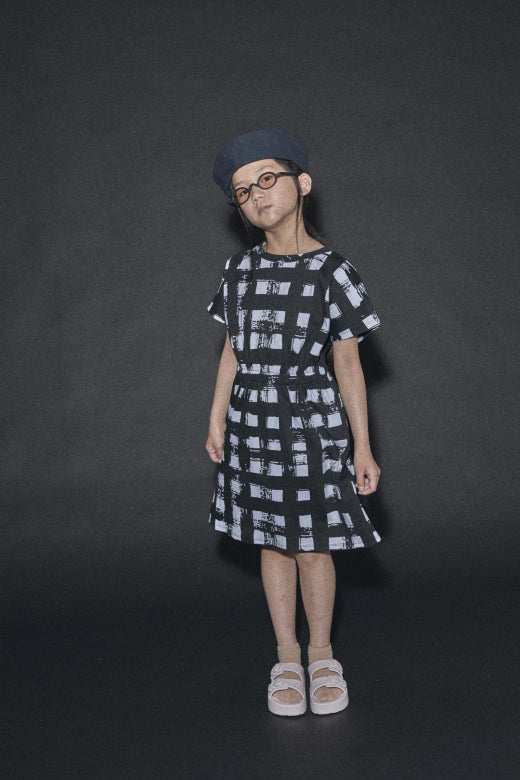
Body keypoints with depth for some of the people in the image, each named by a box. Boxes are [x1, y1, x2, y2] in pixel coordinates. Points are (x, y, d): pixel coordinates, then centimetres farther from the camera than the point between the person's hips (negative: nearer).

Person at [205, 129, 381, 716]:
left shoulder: (332, 272, -6)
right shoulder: (240, 270, 4)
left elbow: (348, 364, -4)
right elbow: (233, 352, 11)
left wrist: (362, 447, -4)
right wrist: (216, 422, 10)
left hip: (312, 422, -3)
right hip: (252, 420, 3)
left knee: (312, 545, 4)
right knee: (272, 543, 11)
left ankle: (322, 655, 24)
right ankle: (287, 657, 25)